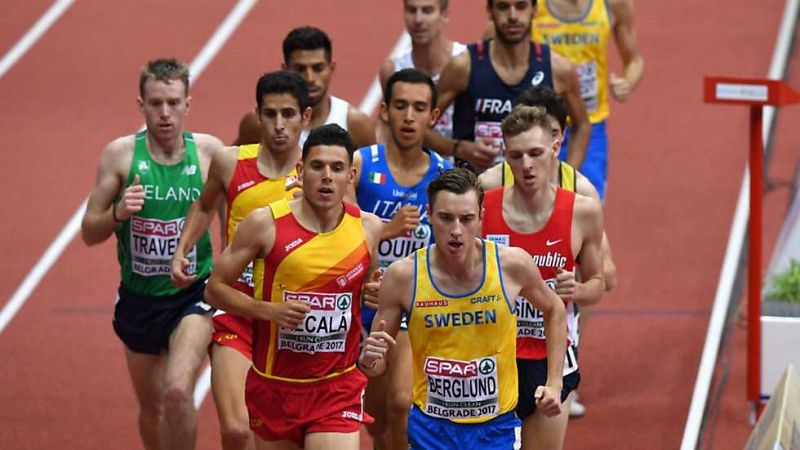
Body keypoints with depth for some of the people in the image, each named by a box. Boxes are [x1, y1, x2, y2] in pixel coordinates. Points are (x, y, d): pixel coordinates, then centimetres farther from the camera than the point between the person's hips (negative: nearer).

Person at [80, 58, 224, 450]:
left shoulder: (210, 151, -7)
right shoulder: (121, 154, -6)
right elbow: (89, 233, -2)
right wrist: (118, 213, -21)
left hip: (193, 295, -2)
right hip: (139, 297, 2)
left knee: (178, 391, -24)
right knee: (151, 407, 16)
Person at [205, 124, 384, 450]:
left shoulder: (368, 228, -1)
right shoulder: (265, 224, -9)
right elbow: (216, 288, -4)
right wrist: (271, 310, -18)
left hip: (337, 389, 0)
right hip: (274, 385, 0)